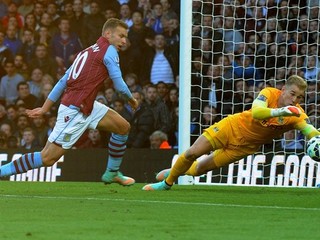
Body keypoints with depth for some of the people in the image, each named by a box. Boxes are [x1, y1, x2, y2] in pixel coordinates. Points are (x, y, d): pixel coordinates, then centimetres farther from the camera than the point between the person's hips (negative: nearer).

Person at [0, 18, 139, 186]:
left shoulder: (87, 51, 17)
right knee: (48, 158, -10)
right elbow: (119, 85, -11)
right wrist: (132, 100, 9)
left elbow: (63, 81, 17)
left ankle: (112, 173, 25)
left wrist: (45, 108, 18)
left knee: (123, 127, 13)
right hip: (75, 111, -10)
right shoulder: (109, 51, -7)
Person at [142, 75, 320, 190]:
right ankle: (168, 182, 19)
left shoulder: (296, 115, -19)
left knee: (199, 169, 6)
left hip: (245, 146, 1)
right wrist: (280, 111, -53)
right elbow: (256, 112, -39)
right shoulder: (270, 93, -22)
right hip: (233, 126, -1)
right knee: (192, 153, -9)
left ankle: (177, 172, 38)